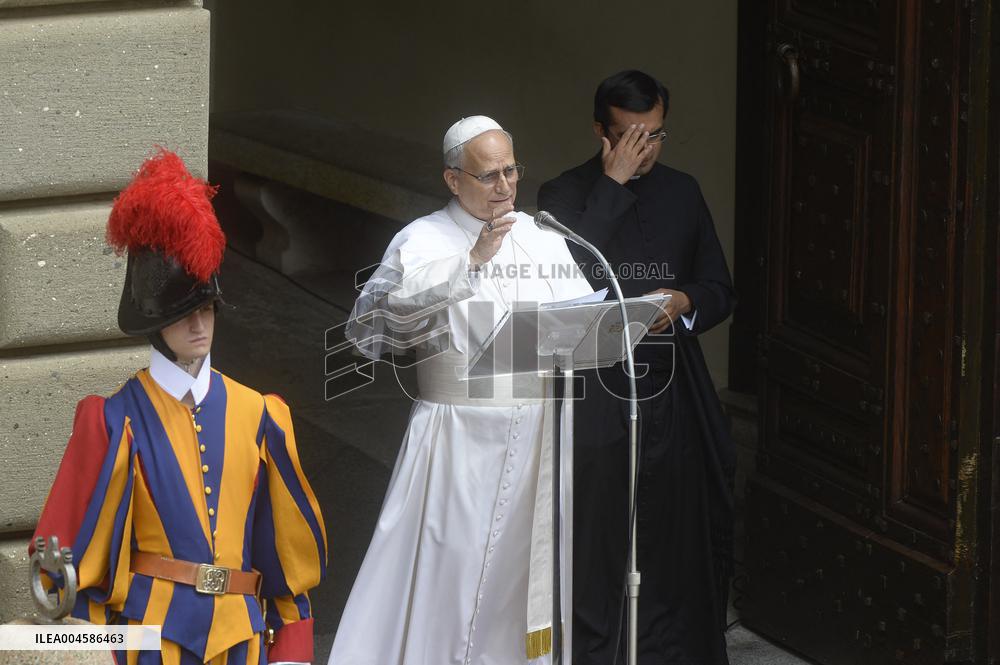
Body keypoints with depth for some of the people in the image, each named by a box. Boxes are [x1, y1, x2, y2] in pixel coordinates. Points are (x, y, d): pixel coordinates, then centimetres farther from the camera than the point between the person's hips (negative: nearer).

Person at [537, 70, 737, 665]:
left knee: (674, 541, 8)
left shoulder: (683, 193, 9)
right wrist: (613, 184, -20)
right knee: (593, 545, 0)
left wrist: (685, 301, -8)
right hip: (594, 397, -3)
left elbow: (720, 290, 15)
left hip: (672, 395, 4)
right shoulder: (568, 194, -3)